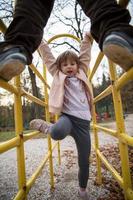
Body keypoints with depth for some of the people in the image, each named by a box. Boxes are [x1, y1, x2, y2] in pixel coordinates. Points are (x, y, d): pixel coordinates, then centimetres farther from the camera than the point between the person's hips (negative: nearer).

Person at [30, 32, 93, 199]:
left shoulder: (82, 75, 16)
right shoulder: (58, 76, 10)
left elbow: (85, 54, 23)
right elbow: (48, 57, 14)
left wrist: (87, 38, 27)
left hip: (83, 121, 3)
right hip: (67, 116, -2)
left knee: (84, 161, 10)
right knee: (58, 132, -41)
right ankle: (45, 127, -2)